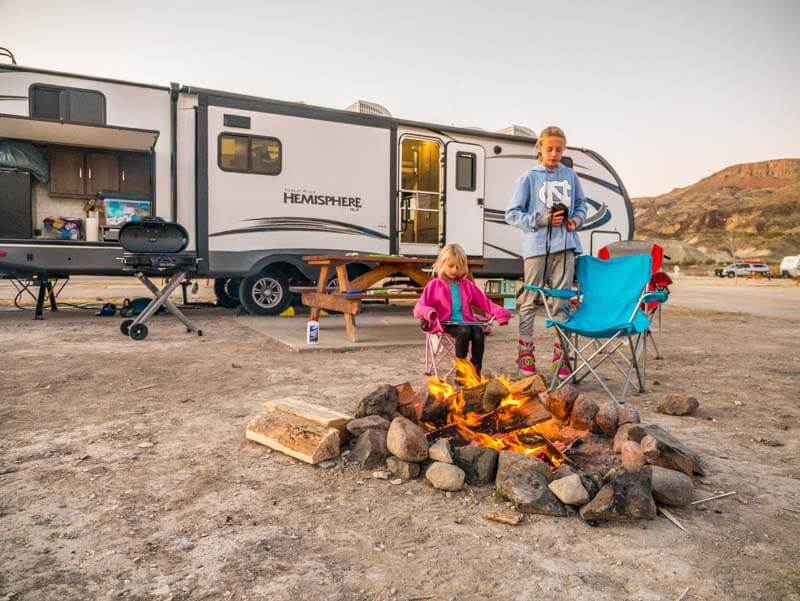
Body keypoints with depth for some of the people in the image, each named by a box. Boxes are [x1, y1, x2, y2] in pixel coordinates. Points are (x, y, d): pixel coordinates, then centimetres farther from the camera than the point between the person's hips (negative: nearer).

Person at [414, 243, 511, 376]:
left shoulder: (467, 285, 19)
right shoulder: (434, 285, 7)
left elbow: (484, 301, 17)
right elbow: (418, 308, 1)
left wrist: (499, 312, 0)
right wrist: (428, 312, -24)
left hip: (466, 321, 4)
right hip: (447, 323, -3)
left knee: (479, 332, -28)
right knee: (463, 331, -34)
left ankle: (476, 373, -24)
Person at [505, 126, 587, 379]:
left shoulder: (570, 175, 11)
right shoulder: (528, 178, 0)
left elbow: (581, 204, 22)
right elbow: (512, 214, -2)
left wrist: (577, 220, 0)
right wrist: (542, 219, -13)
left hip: (565, 246, 3)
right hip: (536, 247, -3)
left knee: (562, 301, 5)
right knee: (530, 300, 3)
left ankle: (560, 355, 13)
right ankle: (525, 353, 13)